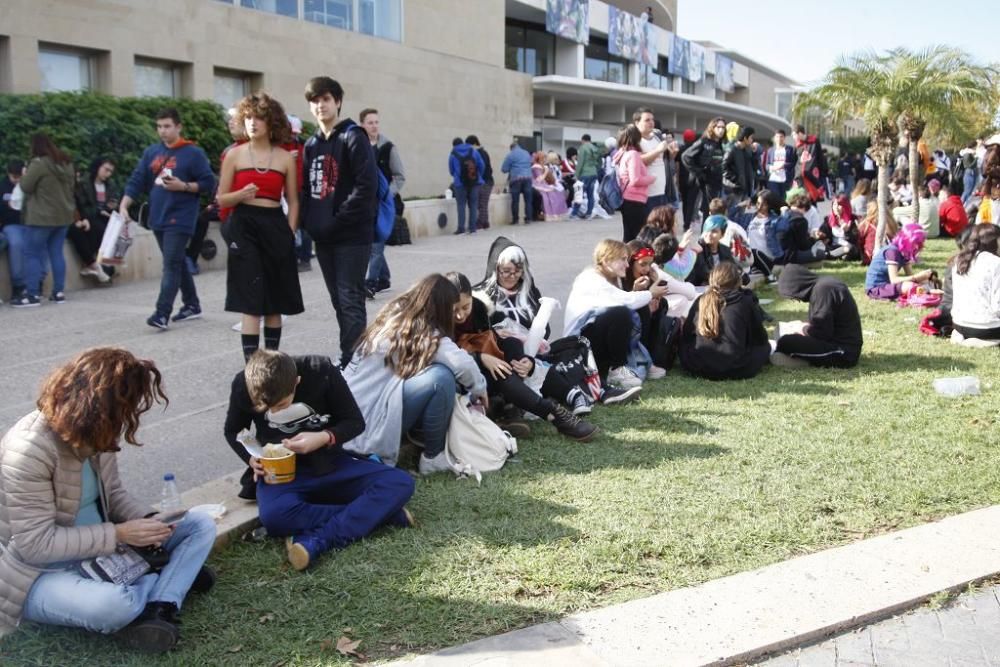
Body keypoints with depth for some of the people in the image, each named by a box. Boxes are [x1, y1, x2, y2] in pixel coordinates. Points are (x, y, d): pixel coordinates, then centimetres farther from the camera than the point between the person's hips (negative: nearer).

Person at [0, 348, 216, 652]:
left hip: (102, 548, 8)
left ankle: (158, 607, -20)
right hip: (44, 572, -8)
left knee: (201, 524, -1)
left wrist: (148, 520, -12)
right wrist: (119, 534, -27)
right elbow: (35, 543, -28)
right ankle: (173, 576, -8)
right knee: (113, 605, -40)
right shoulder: (28, 449, -28)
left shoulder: (95, 432, -6)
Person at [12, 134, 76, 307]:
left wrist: (24, 175, 8)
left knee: (32, 254, -1)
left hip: (42, 217, -7)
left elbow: (26, 187, -9)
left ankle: (32, 294, -4)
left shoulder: (38, 163, -14)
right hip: (64, 215, 7)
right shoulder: (66, 163, 10)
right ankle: (59, 291, 10)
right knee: (56, 253, 11)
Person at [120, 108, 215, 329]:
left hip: (180, 218, -6)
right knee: (177, 263, 15)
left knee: (171, 265, -10)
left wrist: (183, 186, -19)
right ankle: (192, 305, 27)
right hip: (158, 218, 6)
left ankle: (162, 313, -13)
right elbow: (137, 181, 8)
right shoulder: (151, 152, 10)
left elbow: (209, 183, -7)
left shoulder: (193, 153, -5)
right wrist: (123, 206, -2)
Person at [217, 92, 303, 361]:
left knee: (275, 301, 8)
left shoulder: (285, 158, 6)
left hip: (276, 227, 2)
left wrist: (290, 233, 1)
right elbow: (222, 199, 5)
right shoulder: (235, 155, 3)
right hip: (244, 227, -2)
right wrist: (241, 195, -15)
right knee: (251, 301, -7)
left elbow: (293, 201, 10)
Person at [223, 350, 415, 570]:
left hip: (330, 462, 1)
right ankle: (380, 511, -24)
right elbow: (232, 431, 7)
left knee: (400, 482, -23)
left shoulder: (322, 372, -16)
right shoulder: (243, 384, -12)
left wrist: (324, 438, -25)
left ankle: (315, 542, -32)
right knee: (273, 516, -37)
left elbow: (355, 421, -6)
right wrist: (252, 458, -13)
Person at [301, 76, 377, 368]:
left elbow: (367, 185, -16)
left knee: (350, 300, -7)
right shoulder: (312, 144, 14)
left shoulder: (353, 137, -7)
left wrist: (339, 220, -17)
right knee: (338, 300, 12)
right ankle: (350, 357, 22)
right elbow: (305, 188, 18)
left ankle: (352, 362, -5)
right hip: (323, 236, 7)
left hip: (352, 235, -7)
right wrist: (310, 220, 1)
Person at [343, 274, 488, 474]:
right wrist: (479, 389, -7)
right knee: (442, 377, -21)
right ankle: (432, 457, -6)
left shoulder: (393, 319, 9)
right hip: (369, 424, -9)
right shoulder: (424, 335, -15)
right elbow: (462, 364, -28)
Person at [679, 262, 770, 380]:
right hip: (736, 370, -1)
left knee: (685, 344, 31)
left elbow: (686, 335, 10)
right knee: (764, 346, 23)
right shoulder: (746, 302, -5)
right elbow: (761, 338, 5)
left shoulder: (700, 301, 2)